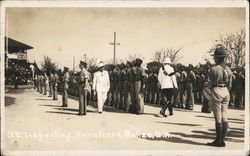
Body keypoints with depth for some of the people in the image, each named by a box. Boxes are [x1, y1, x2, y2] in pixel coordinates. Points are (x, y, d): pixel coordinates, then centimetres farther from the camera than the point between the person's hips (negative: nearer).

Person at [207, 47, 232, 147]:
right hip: (226, 92, 7)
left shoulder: (213, 69, -12)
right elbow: (229, 84, 11)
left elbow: (212, 82, -3)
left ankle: (218, 141, 3)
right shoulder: (228, 69, 7)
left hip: (216, 91, -7)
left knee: (218, 118, -2)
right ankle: (222, 140, 13)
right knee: (224, 117, 8)